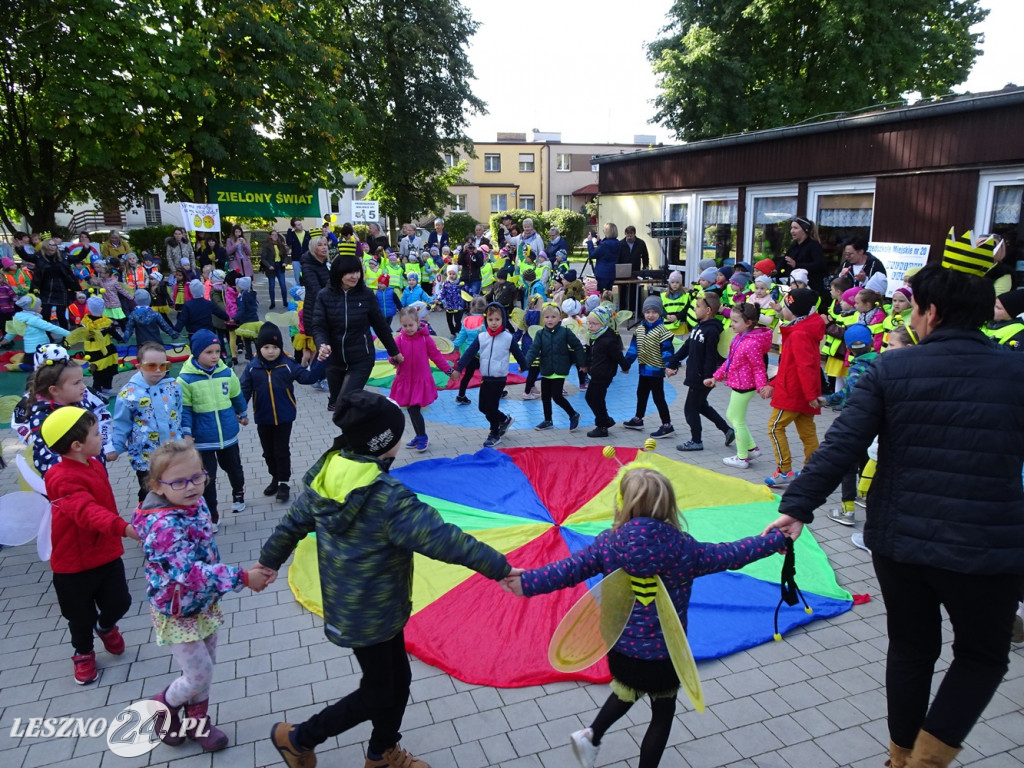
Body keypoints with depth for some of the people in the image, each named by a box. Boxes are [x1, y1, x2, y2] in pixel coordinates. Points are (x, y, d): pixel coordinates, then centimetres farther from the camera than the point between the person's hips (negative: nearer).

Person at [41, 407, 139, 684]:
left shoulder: (94, 464, 0)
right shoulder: (63, 479, -28)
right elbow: (87, 511, -45)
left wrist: (118, 530, 24)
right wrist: (123, 528, -59)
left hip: (107, 553, 6)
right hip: (73, 563, -6)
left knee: (119, 602, 8)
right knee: (81, 616, 13)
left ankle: (106, 627, 42)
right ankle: (83, 653, 41)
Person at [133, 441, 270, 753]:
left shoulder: (195, 505, -7)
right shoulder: (163, 526, -32)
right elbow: (189, 572, -37)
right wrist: (241, 578, -38)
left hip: (204, 604, 7)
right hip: (178, 613, -7)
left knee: (206, 667, 19)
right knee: (200, 675, 4)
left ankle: (197, 719, 41)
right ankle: (164, 705, 34)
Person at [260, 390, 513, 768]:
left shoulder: (328, 473, -6)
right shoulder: (387, 496, -31)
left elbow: (292, 523, 6)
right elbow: (443, 539, -31)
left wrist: (268, 562, 23)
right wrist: (501, 567, -23)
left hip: (350, 606, 8)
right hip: (371, 615, -8)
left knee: (397, 680, 23)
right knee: (377, 695, 17)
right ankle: (297, 738, 33)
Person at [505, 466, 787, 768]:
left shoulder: (608, 542, -15)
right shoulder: (683, 548, -17)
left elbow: (571, 567, -20)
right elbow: (731, 555, -6)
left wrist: (528, 582, -17)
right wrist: (776, 540, 8)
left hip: (619, 647, 3)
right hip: (664, 653, -3)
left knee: (628, 691, 34)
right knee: (663, 712, 22)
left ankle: (591, 735, 27)